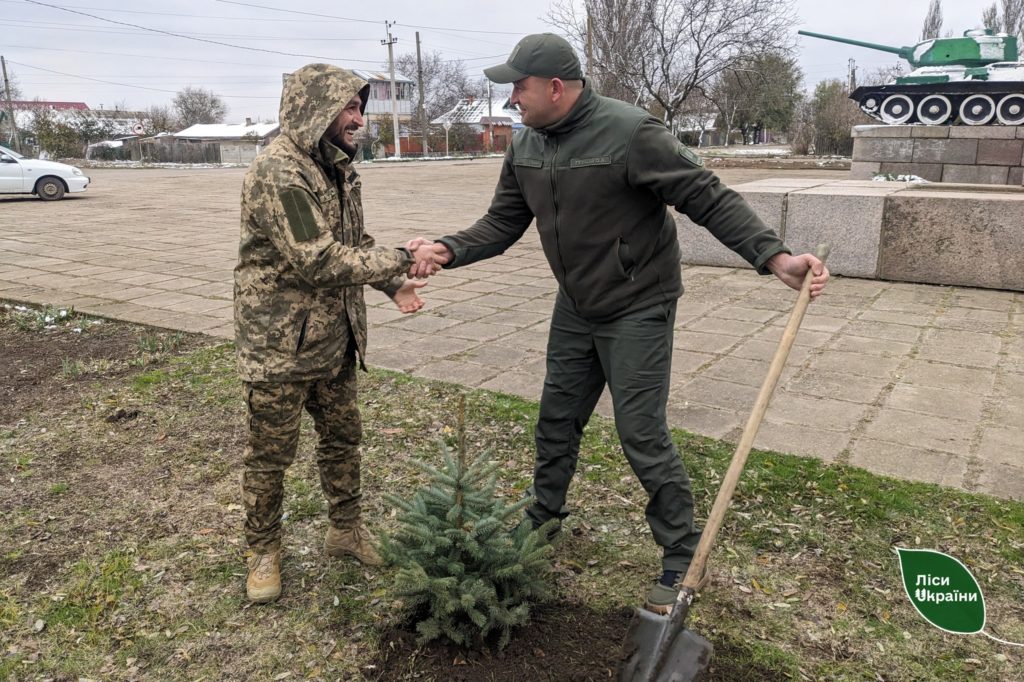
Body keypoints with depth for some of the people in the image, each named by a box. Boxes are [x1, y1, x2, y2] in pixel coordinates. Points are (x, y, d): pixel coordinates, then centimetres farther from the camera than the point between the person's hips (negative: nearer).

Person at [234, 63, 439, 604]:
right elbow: (319, 261, -28)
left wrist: (390, 284, 0)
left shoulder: (338, 168, 7)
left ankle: (345, 531, 37)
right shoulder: (277, 173, -22)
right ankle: (264, 550, 28)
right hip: (280, 341, -8)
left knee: (342, 437, 18)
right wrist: (400, 261, -22)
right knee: (271, 453, 8)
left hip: (334, 335, 8)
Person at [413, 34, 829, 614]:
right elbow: (503, 222, 5)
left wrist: (774, 255, -31)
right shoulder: (526, 147, 0)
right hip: (575, 309, 7)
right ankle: (542, 522, 40)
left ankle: (682, 561, 16)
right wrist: (451, 250, -13)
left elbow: (710, 197, -21)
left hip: (638, 310, -7)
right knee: (557, 420, 17)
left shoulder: (630, 133, -22)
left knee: (642, 435, -4)